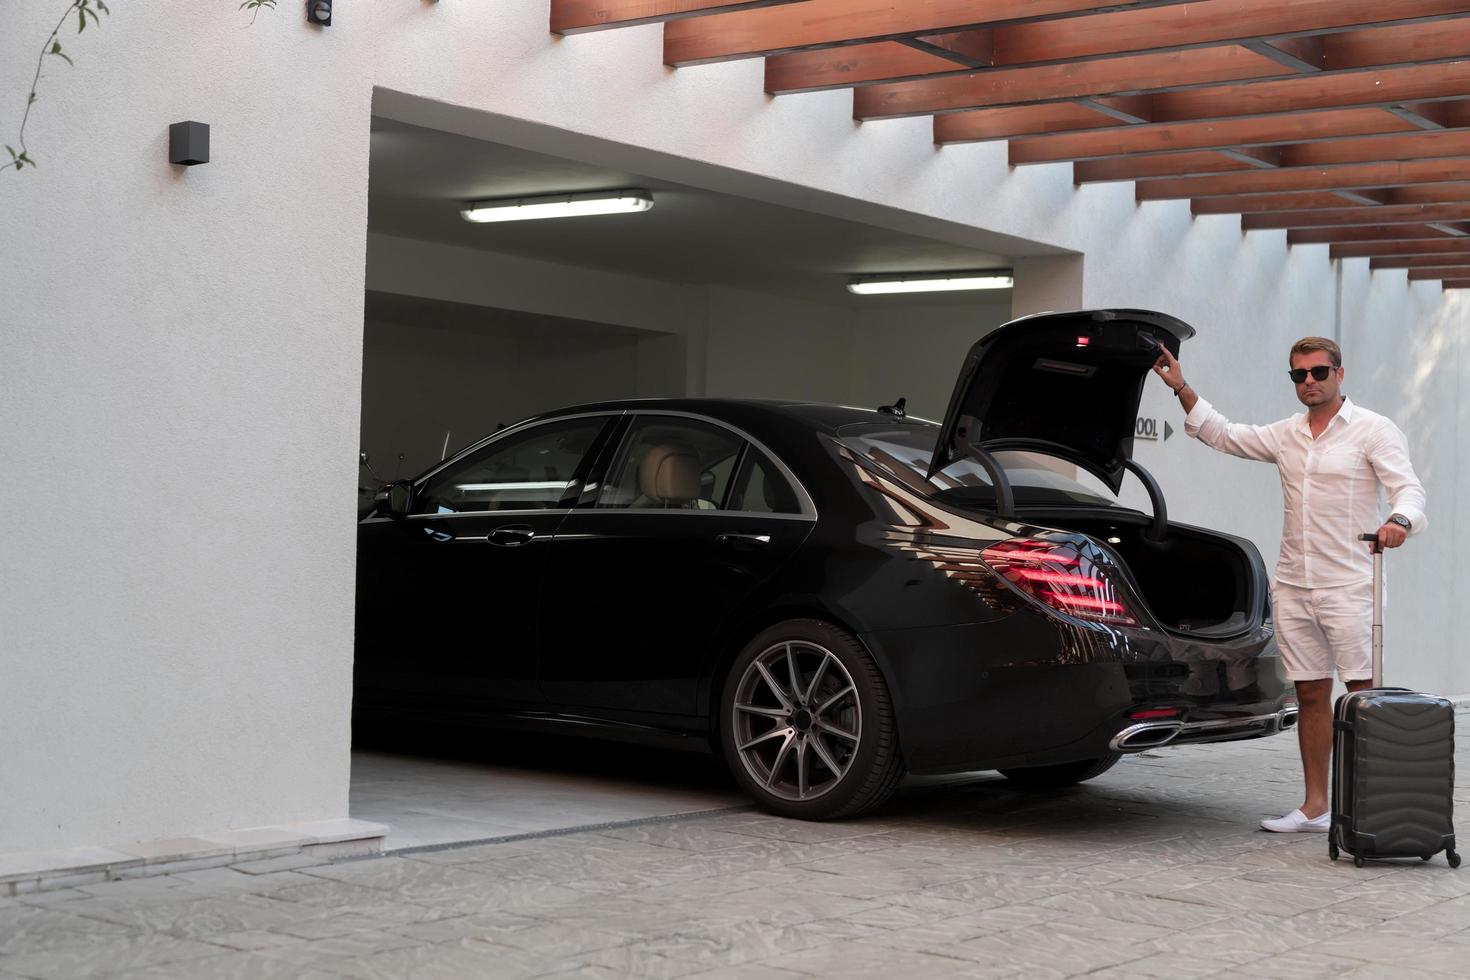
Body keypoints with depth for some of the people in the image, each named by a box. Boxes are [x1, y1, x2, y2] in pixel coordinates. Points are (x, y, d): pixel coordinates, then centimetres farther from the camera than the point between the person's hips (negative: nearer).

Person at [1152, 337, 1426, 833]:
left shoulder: (1372, 430, -3)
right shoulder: (1287, 435, 15)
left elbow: (1408, 488, -13)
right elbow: (1222, 435, 22)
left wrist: (1400, 520, -35)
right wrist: (1181, 388, 13)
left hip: (1349, 586, -6)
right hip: (1293, 587, 6)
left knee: (1363, 695, -9)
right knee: (1311, 695, 9)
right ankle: (1315, 806, 14)